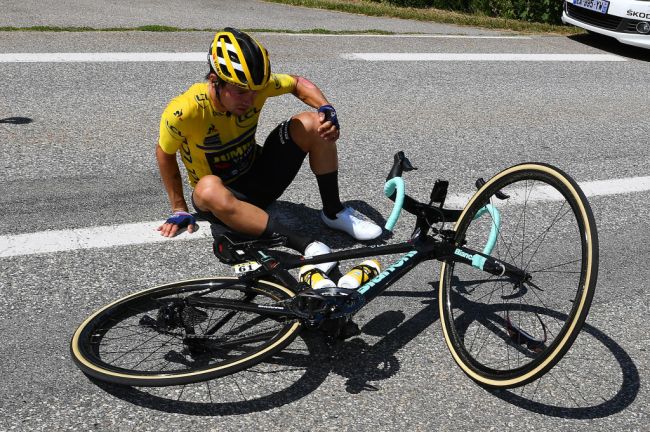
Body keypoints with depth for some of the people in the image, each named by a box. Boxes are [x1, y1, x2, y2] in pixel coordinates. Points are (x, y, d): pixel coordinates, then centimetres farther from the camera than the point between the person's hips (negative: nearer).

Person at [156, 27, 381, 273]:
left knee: (312, 123, -16)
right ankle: (304, 244, -40)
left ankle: (333, 212, -4)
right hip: (222, 194, -3)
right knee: (209, 189, -43)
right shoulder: (183, 112, -28)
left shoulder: (254, 85, -18)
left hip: (259, 177, 4)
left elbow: (298, 83, 0)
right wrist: (179, 209, -4)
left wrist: (327, 109, -19)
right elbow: (165, 154, -9)